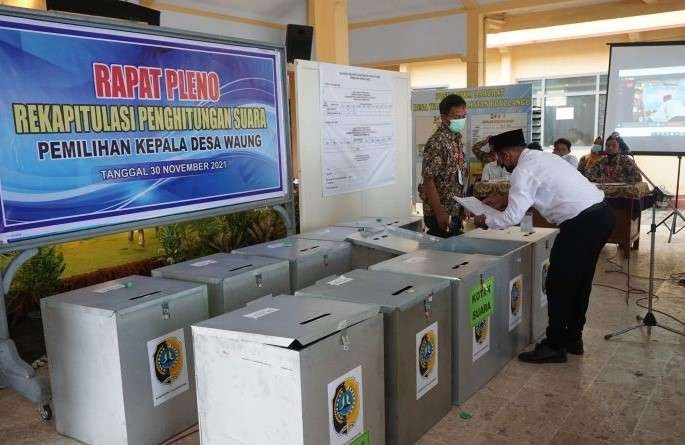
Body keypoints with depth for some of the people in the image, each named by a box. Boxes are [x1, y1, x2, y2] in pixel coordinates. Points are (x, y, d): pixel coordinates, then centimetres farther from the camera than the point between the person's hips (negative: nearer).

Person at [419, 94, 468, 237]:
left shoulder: (457, 140, 9)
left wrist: (463, 208, 15)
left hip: (456, 211, 9)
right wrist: (439, 213, -23)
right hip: (442, 214, -8)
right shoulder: (436, 143, -18)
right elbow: (428, 181, -21)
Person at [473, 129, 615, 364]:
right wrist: (505, 201, 28)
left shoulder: (523, 169, -10)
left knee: (558, 283, 1)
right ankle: (573, 339, 32)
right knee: (580, 280, 19)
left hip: (582, 222, -10)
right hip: (602, 214, 10)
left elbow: (512, 217, -16)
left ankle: (554, 346, 12)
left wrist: (486, 220, 1)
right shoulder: (543, 157, 18)